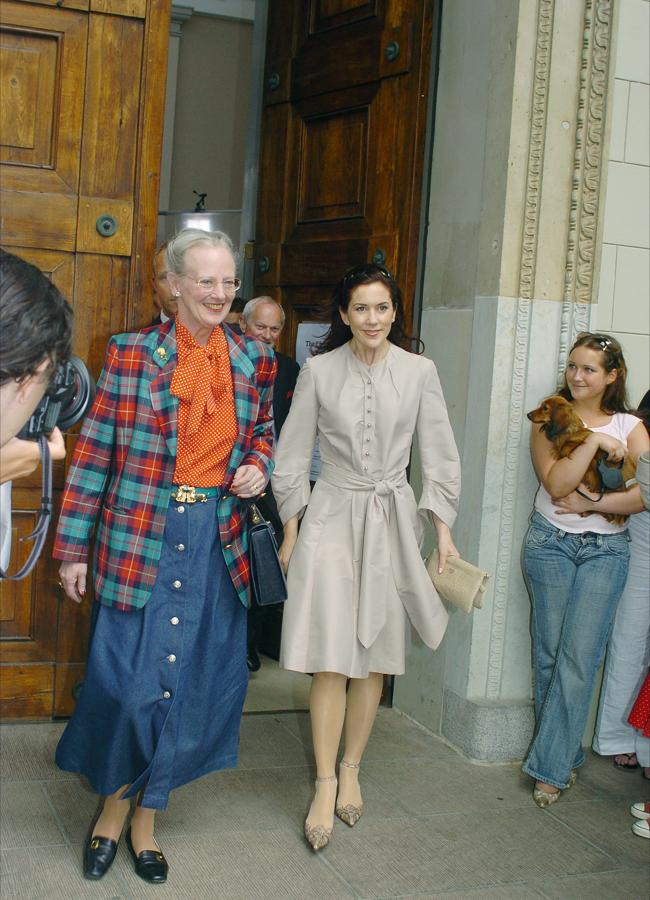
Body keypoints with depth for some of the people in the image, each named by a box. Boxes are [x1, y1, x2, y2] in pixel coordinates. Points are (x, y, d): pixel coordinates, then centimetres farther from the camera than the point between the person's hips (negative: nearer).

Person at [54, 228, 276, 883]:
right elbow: (94, 453, -2)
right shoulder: (131, 353, -4)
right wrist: (73, 548, -2)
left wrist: (257, 467, -2)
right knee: (127, 677, -2)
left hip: (217, 539, 3)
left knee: (193, 681, 8)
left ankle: (145, 815, 28)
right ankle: (113, 804, 25)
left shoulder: (254, 361, 5)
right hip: (140, 536, -3)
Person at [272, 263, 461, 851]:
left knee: (374, 657, 7)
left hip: (391, 521, 2)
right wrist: (291, 531, 4)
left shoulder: (419, 372, 1)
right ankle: (325, 785, 3)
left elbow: (439, 456, 5)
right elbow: (293, 455, 4)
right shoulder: (319, 371, -1)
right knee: (331, 658, -6)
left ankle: (352, 769, 23)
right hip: (332, 516, -1)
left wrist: (444, 531, 0)